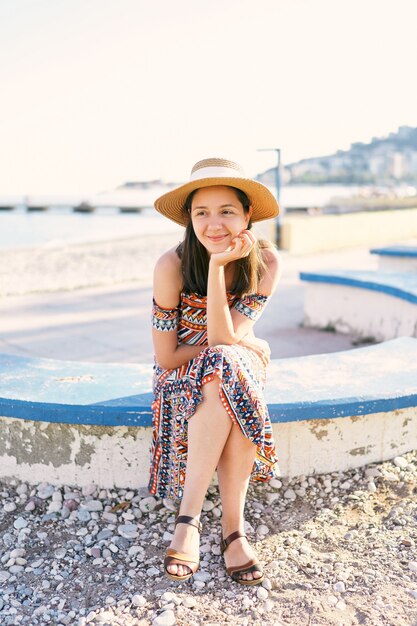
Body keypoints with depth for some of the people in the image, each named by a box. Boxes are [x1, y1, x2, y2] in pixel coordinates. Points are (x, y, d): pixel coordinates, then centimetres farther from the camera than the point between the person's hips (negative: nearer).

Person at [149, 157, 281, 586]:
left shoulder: (264, 262, -13)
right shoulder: (172, 266, -20)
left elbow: (223, 337, -23)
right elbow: (165, 356, -14)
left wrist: (217, 266, -30)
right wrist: (240, 346, -13)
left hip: (240, 371, 2)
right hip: (181, 379, -2)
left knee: (227, 365, -34)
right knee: (227, 365, -35)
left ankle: (189, 518, -26)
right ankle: (233, 529, -29)